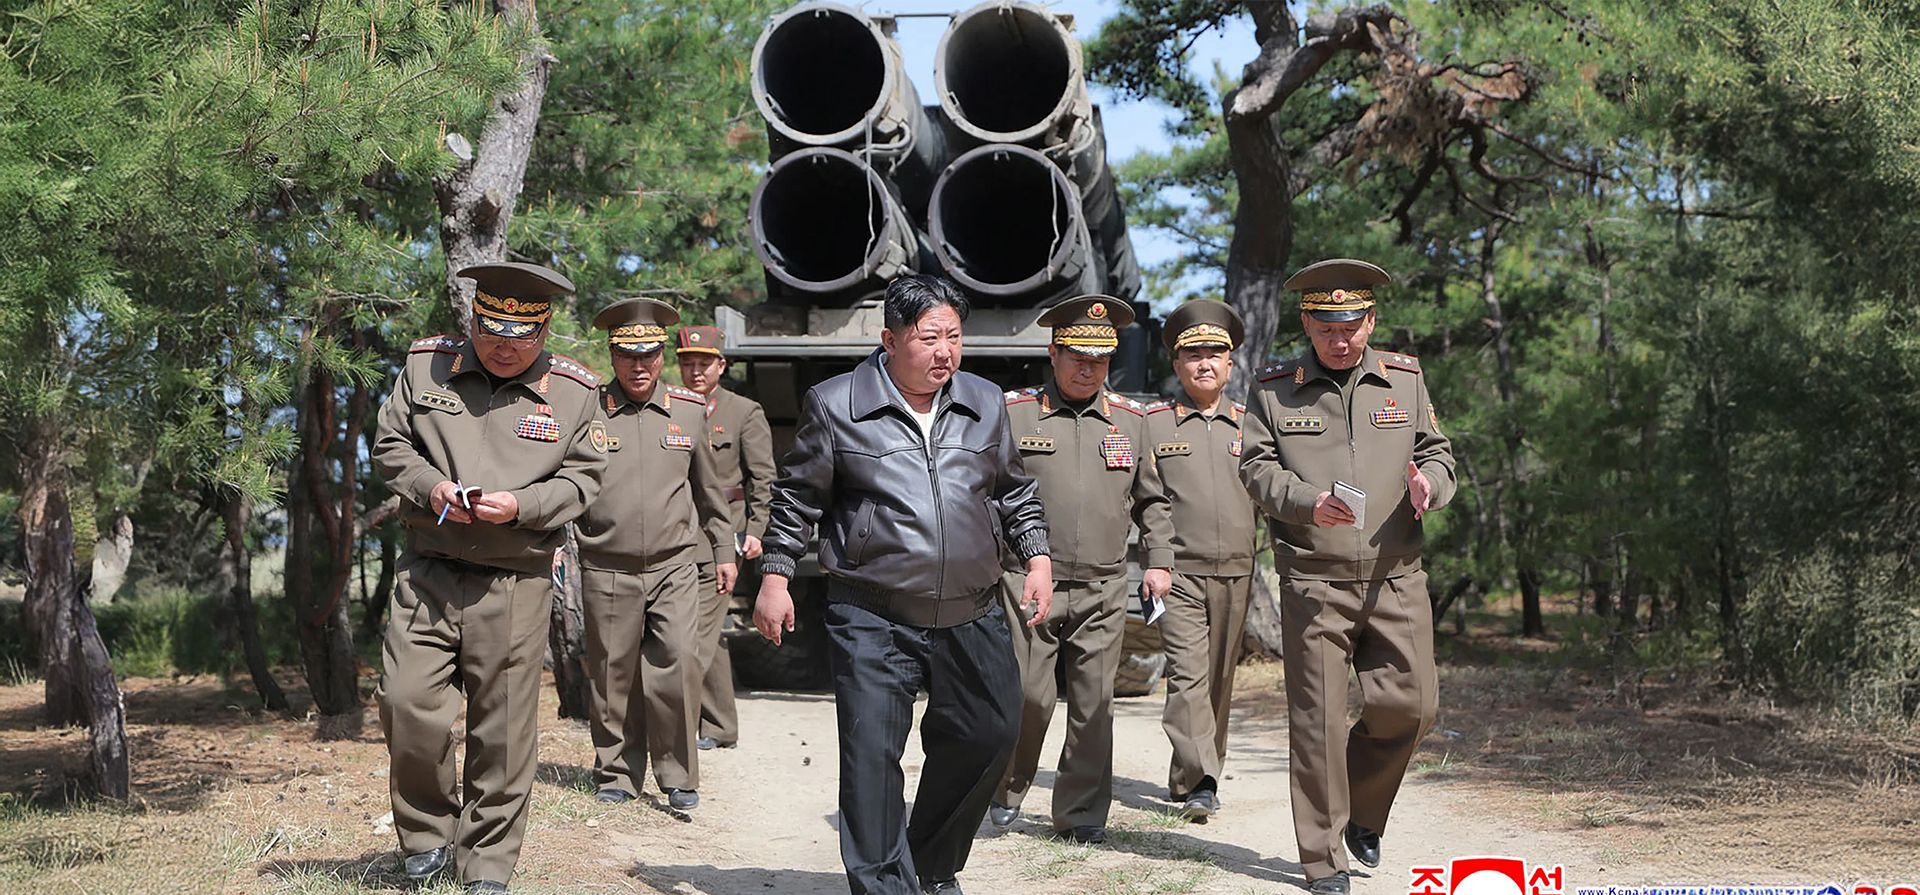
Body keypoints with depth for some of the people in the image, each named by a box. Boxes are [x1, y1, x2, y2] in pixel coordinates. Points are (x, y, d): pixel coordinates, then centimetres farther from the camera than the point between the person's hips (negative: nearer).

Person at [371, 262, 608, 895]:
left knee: (503, 726, 3)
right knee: (408, 704, -6)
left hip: (516, 586, -1)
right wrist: (430, 488, -9)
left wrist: (522, 505, -14)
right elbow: (389, 444, 10)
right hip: (427, 573, 1)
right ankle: (427, 836, 18)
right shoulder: (426, 366, 5)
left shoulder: (574, 392, 2)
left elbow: (582, 479, 4)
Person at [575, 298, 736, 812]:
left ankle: (679, 777, 1)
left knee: (678, 664, -12)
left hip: (675, 565, 1)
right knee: (613, 674, 5)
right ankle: (616, 774, 21)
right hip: (607, 570, 0)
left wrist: (724, 549, 19)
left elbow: (708, 487, 18)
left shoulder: (689, 411, 7)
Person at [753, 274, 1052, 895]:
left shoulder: (984, 404, 8)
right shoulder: (836, 405, -4)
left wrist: (1037, 556, 10)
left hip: (972, 616, 4)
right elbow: (796, 498, 3)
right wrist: (775, 575, 0)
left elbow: (1013, 490, 20)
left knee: (990, 734, 10)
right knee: (871, 754, -9)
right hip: (873, 619, -4)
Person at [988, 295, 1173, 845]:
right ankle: (1006, 790, 20)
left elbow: (1151, 499, 19)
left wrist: (1159, 560, 9)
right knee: (1029, 696, -5)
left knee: (1094, 702, 3)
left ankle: (1081, 813, 15)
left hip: (1103, 590, 3)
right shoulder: (1012, 413, 2)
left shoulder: (1131, 419, 11)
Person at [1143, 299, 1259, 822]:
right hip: (1179, 573, -3)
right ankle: (1199, 783, -17)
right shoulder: (1153, 423, 3)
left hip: (1235, 573, 3)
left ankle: (1191, 776, 22)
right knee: (1188, 674, -13)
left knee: (1219, 680, 9)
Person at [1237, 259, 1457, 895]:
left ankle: (1361, 810, 27)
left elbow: (1436, 452, 14)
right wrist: (1308, 502, -17)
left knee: (1411, 703, 0)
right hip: (1313, 581, -2)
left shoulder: (1405, 379, 11)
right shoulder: (1273, 389, 4)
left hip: (1395, 577, 2)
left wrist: (1429, 482, -9)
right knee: (1318, 717, -1)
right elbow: (1256, 468, 1)